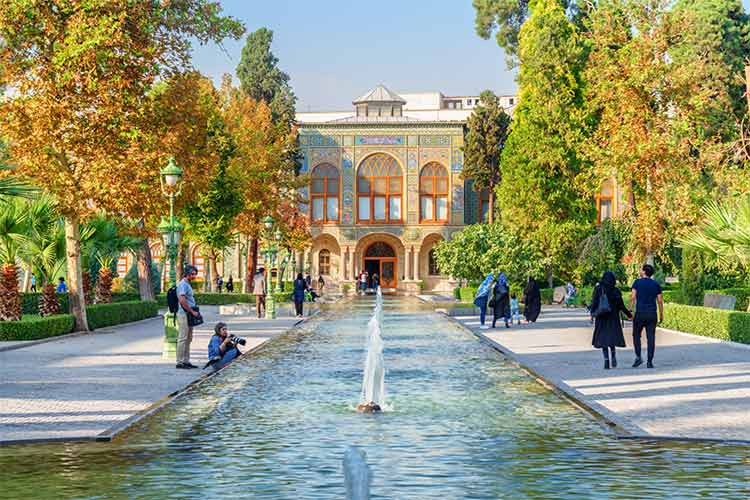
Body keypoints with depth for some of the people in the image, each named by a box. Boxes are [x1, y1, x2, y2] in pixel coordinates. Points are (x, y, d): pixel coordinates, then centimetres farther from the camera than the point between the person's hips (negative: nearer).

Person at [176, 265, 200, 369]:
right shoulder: (183, 284, -13)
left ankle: (186, 361, 16)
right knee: (183, 339, -8)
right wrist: (192, 311, -18)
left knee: (188, 339, 12)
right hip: (184, 314, -10)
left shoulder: (187, 284, 18)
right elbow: (182, 301, -24)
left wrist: (195, 311, 13)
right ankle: (180, 362, -6)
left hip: (189, 315, 10)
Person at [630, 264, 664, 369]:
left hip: (640, 313, -2)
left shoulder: (637, 282, 1)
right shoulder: (656, 284, 8)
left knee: (636, 335, 12)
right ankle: (649, 361, -1)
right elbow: (660, 300, 5)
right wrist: (661, 314, 10)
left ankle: (638, 357, -3)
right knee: (651, 338, 2)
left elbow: (633, 297, -8)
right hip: (652, 313, 2)